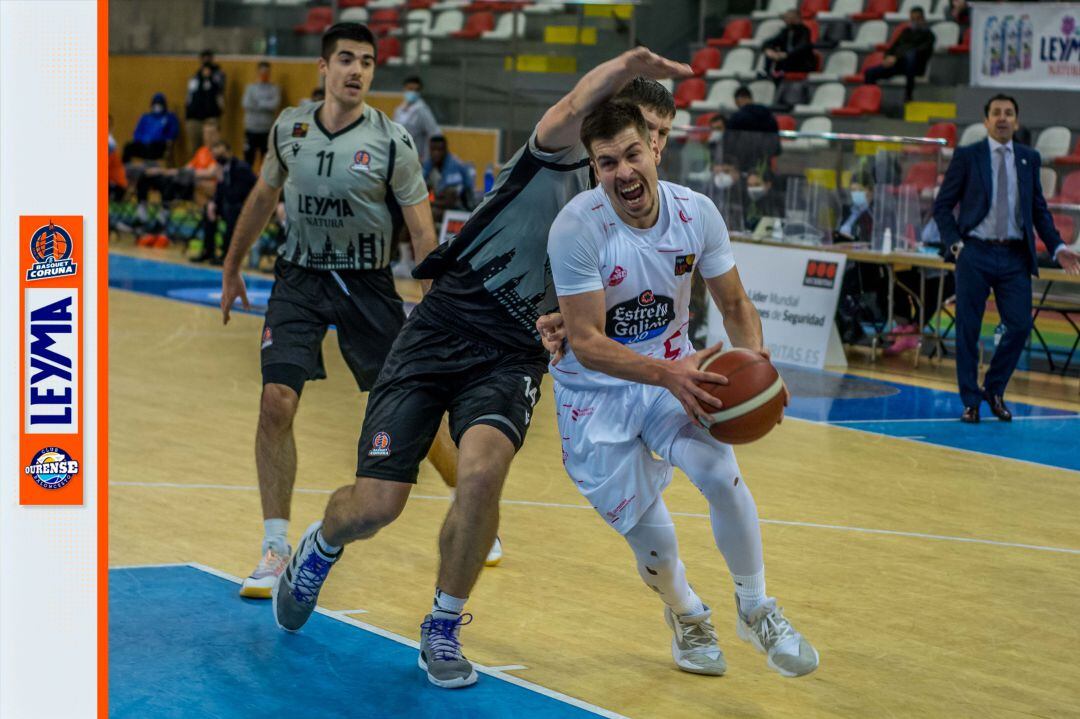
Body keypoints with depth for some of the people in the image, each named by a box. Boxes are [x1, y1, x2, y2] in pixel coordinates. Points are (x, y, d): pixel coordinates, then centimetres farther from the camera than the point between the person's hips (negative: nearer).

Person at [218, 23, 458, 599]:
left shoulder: (392, 143, -10)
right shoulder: (289, 129, -1)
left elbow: (422, 230, -9)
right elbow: (263, 197, 15)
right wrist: (232, 267, 21)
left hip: (367, 285, -2)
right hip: (299, 278, 2)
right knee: (276, 402, -14)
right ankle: (276, 550, -5)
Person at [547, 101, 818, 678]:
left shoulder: (695, 213, -12)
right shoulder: (577, 228, -25)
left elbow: (735, 306, 1)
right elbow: (585, 343, -27)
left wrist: (756, 360, -20)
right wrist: (668, 375, -40)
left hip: (674, 373, 3)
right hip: (596, 392, -3)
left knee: (721, 474, -23)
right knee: (653, 541, -4)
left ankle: (756, 610, 2)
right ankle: (687, 616, 32)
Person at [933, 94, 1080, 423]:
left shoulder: (1029, 159, 10)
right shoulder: (967, 156, 1)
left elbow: (1039, 210, 14)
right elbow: (942, 206, 3)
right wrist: (955, 242, -9)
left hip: (1015, 257, 3)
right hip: (976, 254, -2)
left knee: (1020, 325, -3)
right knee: (968, 330, 0)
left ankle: (994, 390, 18)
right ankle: (971, 401, 12)